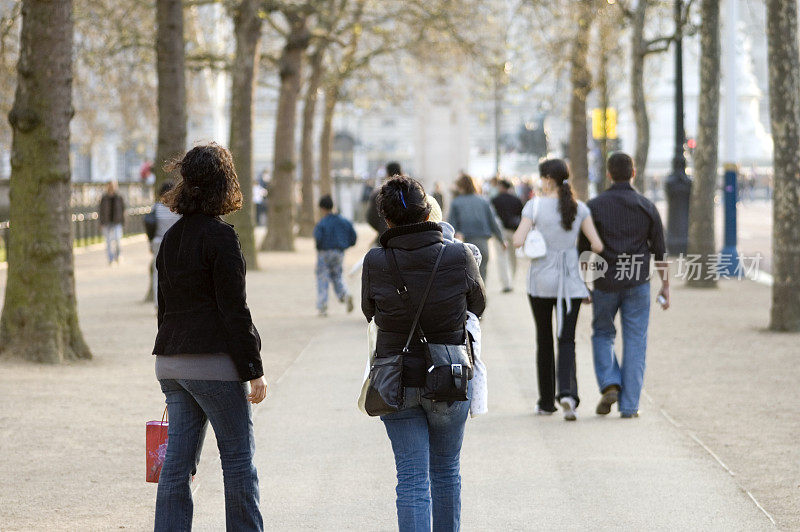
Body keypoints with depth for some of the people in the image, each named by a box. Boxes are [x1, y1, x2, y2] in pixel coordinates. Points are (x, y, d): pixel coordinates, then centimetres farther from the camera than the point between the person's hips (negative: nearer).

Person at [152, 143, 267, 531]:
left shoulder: (171, 238, 11)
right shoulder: (219, 238, -12)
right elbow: (233, 310, -14)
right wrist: (254, 370, -10)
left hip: (172, 363, 7)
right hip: (214, 362, -7)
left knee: (177, 459, 7)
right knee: (238, 455, 4)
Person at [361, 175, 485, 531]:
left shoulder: (375, 263, -12)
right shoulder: (458, 257, -12)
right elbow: (478, 305, 6)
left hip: (397, 382, 0)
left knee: (411, 478, 2)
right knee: (446, 472, 19)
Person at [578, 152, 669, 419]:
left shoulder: (595, 206, -3)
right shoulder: (647, 207, 0)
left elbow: (584, 250, -2)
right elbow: (659, 251, 1)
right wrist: (665, 285, 8)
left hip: (604, 283, 0)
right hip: (637, 284, 0)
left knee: (602, 334, 18)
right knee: (635, 342, 5)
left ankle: (610, 384, -3)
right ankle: (629, 405, 2)